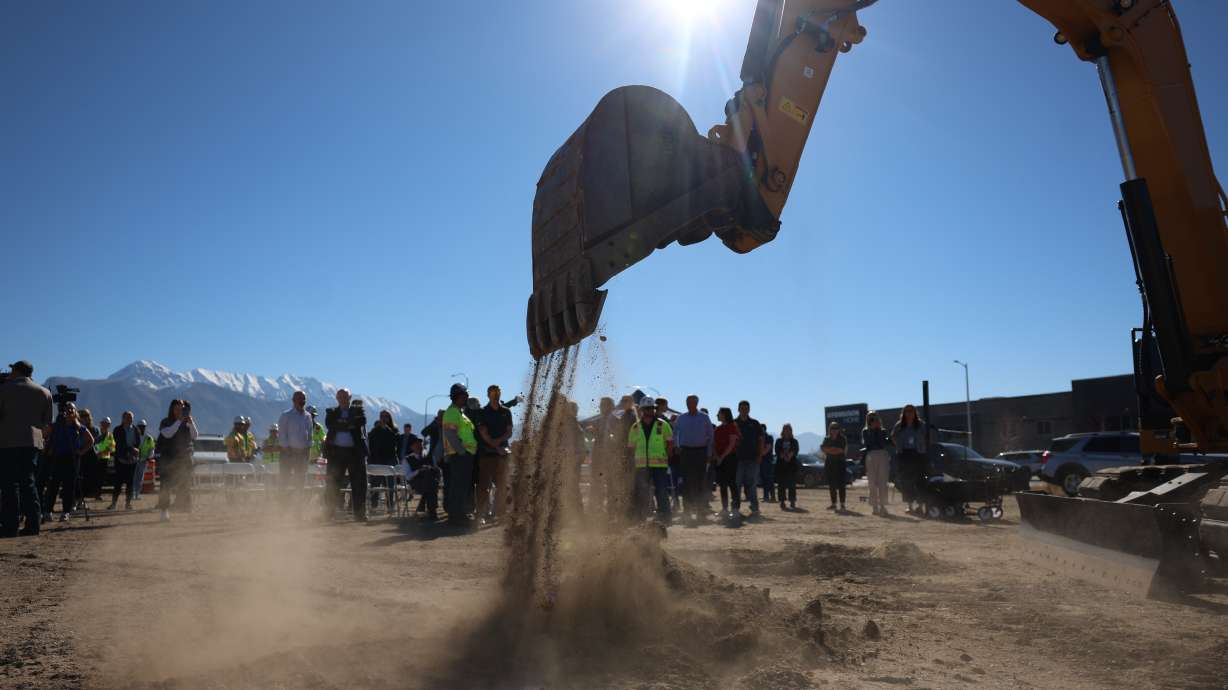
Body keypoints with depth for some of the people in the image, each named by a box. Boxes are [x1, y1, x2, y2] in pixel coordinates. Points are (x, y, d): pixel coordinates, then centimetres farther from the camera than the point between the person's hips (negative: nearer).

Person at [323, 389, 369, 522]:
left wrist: (342, 423, -10)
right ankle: (329, 513, 13)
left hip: (356, 451, 0)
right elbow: (329, 424, -8)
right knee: (332, 483, 4)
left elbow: (362, 421, -9)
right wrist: (349, 424, -13)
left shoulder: (358, 410, 11)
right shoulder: (331, 412, 12)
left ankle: (359, 514, 4)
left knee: (359, 484, -1)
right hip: (336, 451, 0)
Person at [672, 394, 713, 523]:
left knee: (700, 481, -2)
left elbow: (710, 435, 6)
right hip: (685, 452, 1)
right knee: (687, 481, -1)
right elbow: (675, 434, 16)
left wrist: (709, 453, 1)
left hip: (701, 451, -1)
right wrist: (677, 448, 5)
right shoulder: (681, 418, 9)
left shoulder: (704, 418, 5)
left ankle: (701, 511, 3)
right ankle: (688, 510, 5)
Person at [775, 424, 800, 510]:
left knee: (792, 484, -3)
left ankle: (792, 502, 0)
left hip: (792, 465, 0)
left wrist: (790, 455, -22)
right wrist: (784, 456, -19)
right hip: (781, 465, 0)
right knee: (781, 484, -2)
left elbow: (795, 451, -3)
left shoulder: (794, 441, 12)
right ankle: (782, 502, 3)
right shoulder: (779, 441, 11)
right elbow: (777, 451, -2)